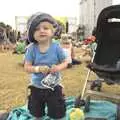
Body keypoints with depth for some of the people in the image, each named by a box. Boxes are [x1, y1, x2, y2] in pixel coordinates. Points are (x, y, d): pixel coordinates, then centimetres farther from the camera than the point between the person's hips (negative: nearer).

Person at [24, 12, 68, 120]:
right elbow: (27, 67, -11)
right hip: (37, 87, 1)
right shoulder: (31, 49, -13)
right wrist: (38, 68, -29)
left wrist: (58, 67, -26)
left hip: (54, 87, -1)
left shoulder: (56, 47, -14)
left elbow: (65, 62, -5)